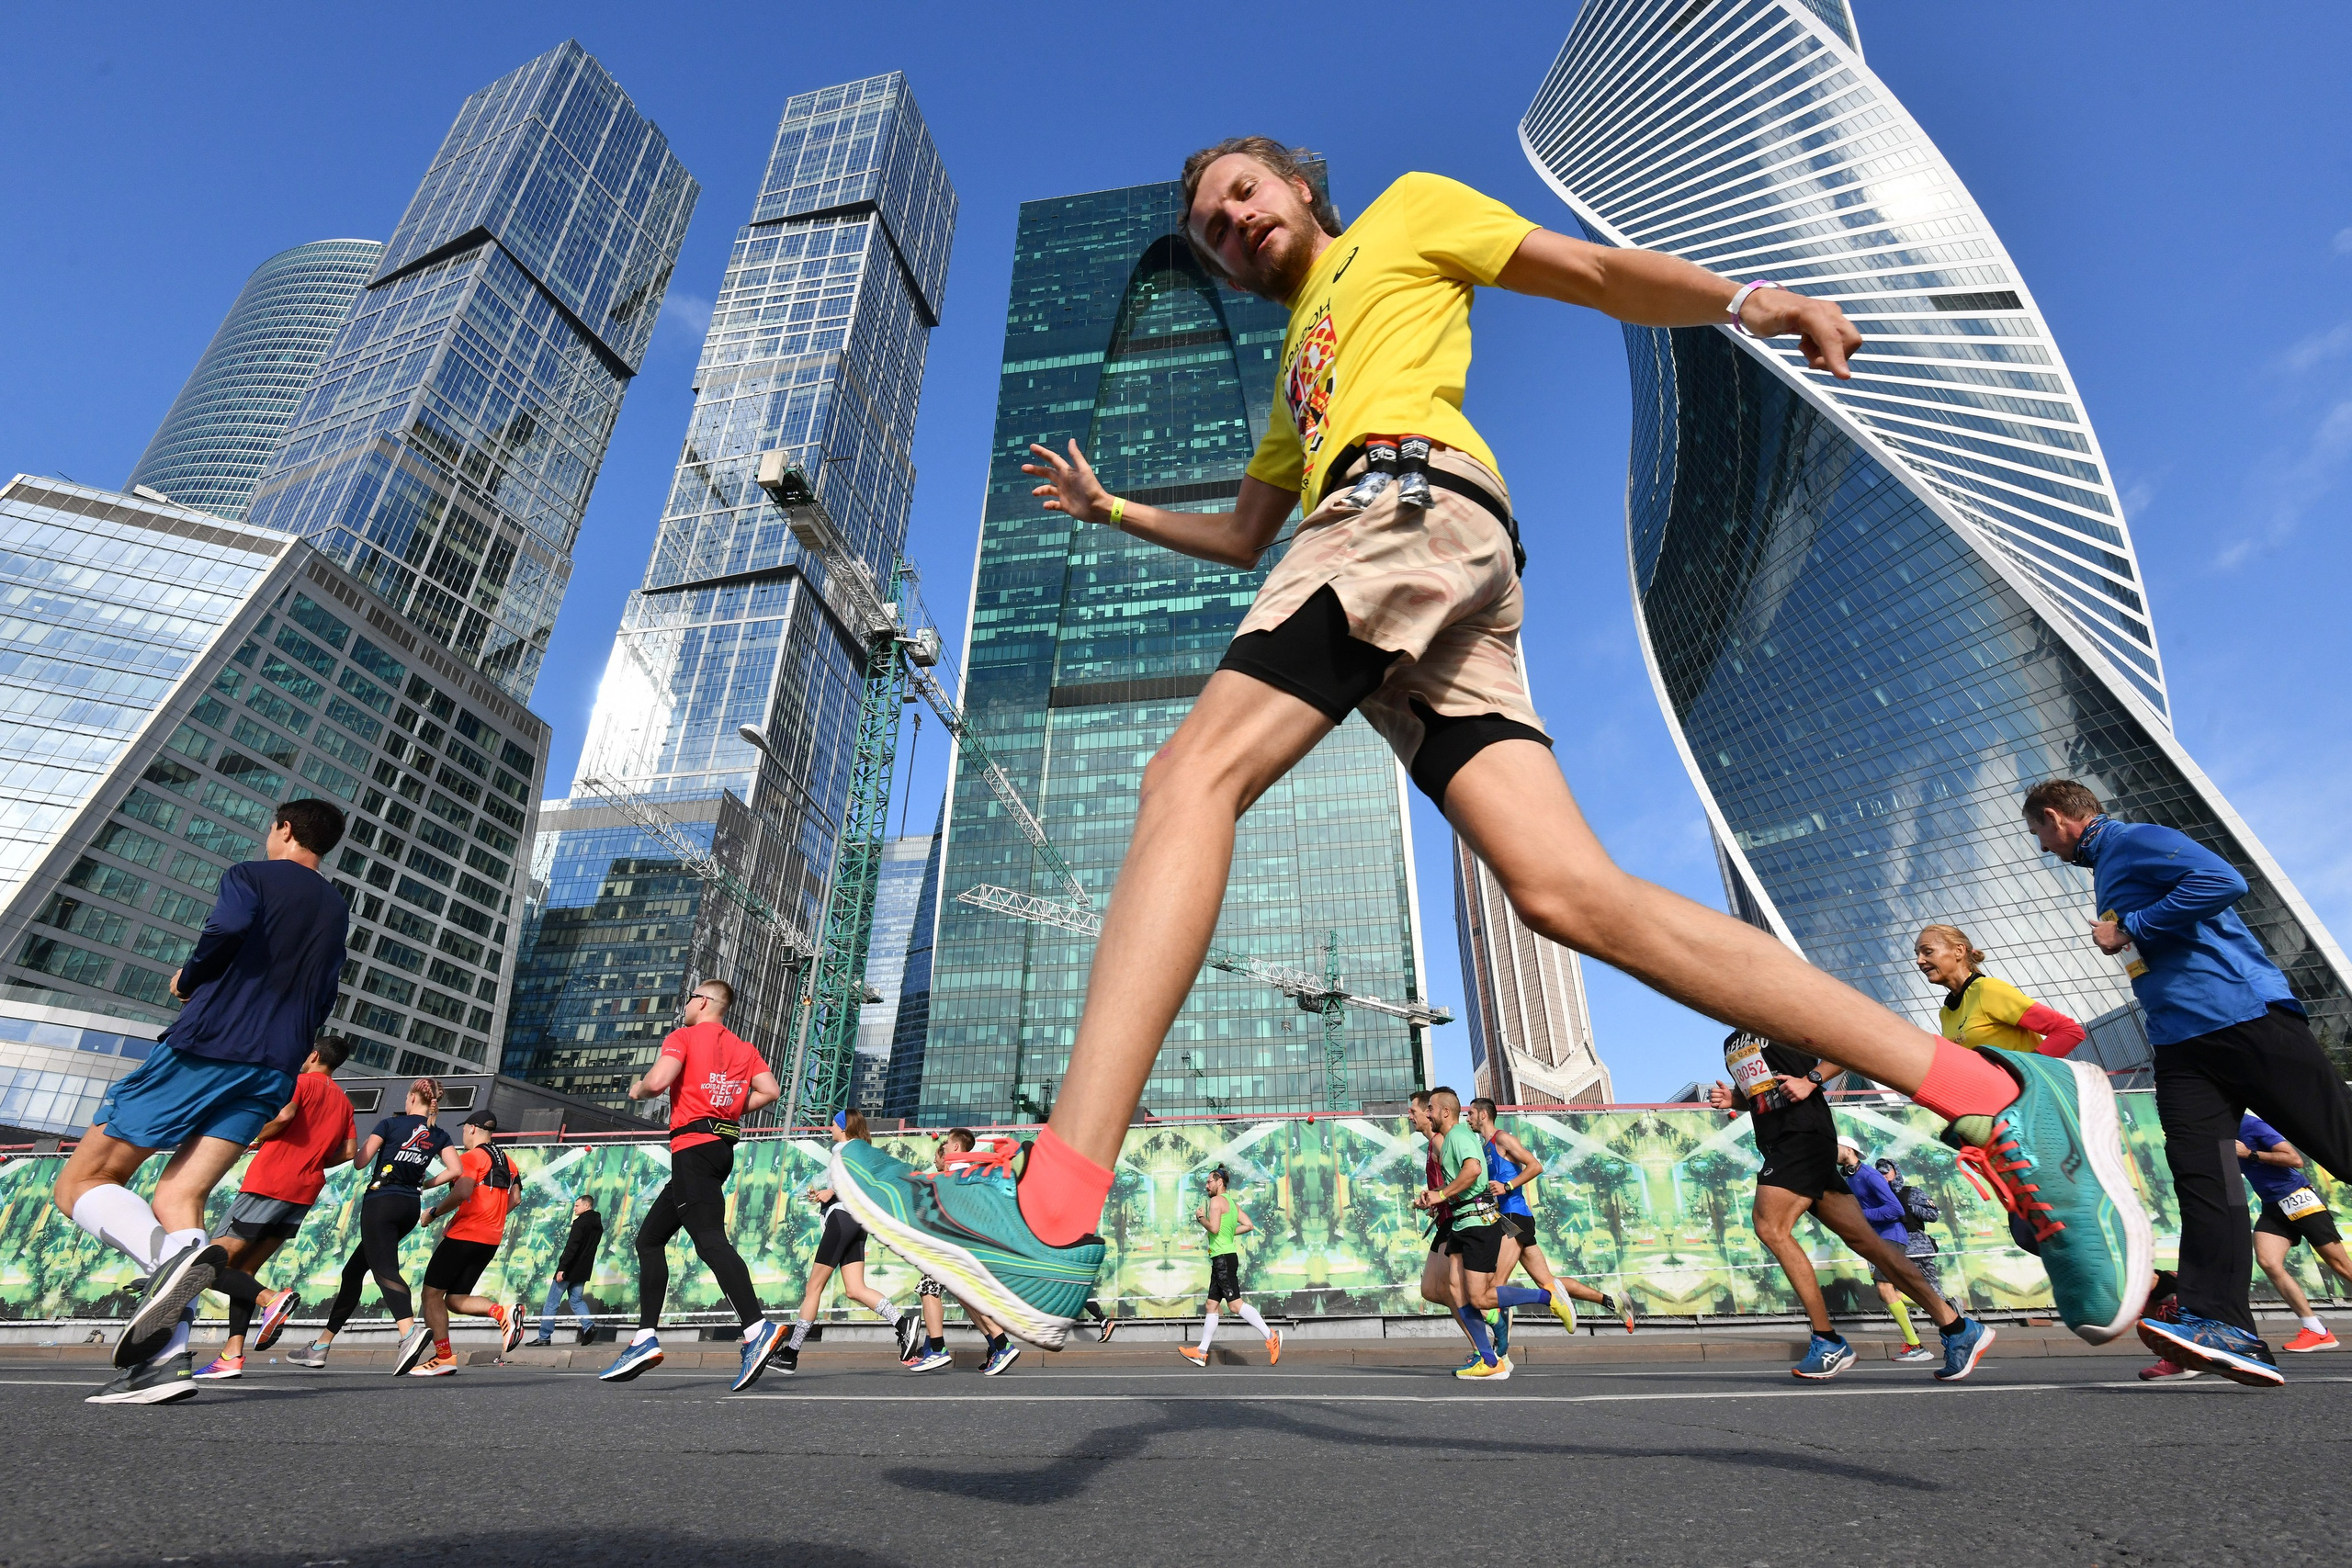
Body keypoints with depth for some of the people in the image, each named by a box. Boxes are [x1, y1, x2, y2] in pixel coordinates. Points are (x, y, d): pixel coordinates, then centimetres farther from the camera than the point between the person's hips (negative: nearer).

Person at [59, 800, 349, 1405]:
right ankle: (168, 1356, -14)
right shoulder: (337, 911, 22)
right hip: (276, 1072, 6)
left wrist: (187, 980, -2)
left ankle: (172, 1255, -27)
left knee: (80, 1184, 3)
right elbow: (320, 1002, 24)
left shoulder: (251, 875, 3)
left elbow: (229, 927, -19)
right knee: (176, 1200, 4)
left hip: (206, 1048, -6)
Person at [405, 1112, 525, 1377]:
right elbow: (513, 1200, 19)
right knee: (455, 1299, 13)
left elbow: (462, 1192, -24)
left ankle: (444, 1357, 1)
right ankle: (503, 1311, -11)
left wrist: (434, 1213, -8)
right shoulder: (507, 1161, 17)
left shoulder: (471, 1157, -8)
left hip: (465, 1236, -8)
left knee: (432, 1293, 5)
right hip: (491, 1239, 8)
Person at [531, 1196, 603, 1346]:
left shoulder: (581, 1222, -13)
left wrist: (562, 1267, -23)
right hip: (584, 1270, 8)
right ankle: (589, 1326, -8)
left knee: (552, 1303, 3)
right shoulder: (598, 1225, 14)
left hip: (570, 1269, -8)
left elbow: (571, 1246, -21)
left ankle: (544, 1337, 6)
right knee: (576, 1300, 12)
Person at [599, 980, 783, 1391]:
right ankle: (646, 1339, 15)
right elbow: (771, 1091, 8)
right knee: (649, 1238, 17)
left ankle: (757, 1328, -30)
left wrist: (637, 1090, 5)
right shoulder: (743, 1048, 18)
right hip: (721, 1147, 8)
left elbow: (658, 1080, -17)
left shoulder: (683, 1037, 0)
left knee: (710, 1240, -18)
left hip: (693, 1147, -8)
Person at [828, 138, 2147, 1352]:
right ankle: (2005, 1097, -8)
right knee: (1571, 890, -12)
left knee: (1192, 777, -24)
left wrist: (1743, 299, -1)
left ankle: (1054, 1224, -31)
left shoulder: (1409, 214, 26)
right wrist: (1113, 511, 43)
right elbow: (1246, 535, 42)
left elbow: (1598, 273, 17)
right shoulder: (1297, 368, 43)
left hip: (1413, 495, -7)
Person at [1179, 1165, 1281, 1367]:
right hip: (1222, 1259, 10)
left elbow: (1214, 1228, -21)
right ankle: (1201, 1352, 14)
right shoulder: (1232, 1203, 19)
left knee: (1235, 1303, -13)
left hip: (1223, 1258, -10)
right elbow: (1248, 1226, 13)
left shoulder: (1216, 1200, -9)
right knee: (1211, 1306, 11)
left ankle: (1271, 1336, -14)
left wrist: (1200, 1217, -5)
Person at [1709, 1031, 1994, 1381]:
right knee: (1863, 1238, 6)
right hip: (1778, 1145, 8)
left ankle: (1828, 1341, -8)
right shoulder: (1731, 1044, 20)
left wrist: (1810, 1080, -16)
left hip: (1804, 1133, -8)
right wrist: (1732, 1099, 9)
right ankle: (1958, 1328, 12)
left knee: (1770, 1227, -17)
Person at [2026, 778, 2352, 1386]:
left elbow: (2222, 881, -20)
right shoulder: (2107, 867, 24)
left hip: (2246, 1016, -9)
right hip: (2181, 1041, 9)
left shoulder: (2134, 840, -5)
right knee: (2200, 1174, -4)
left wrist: (2129, 931, -15)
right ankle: (2221, 1325, -11)